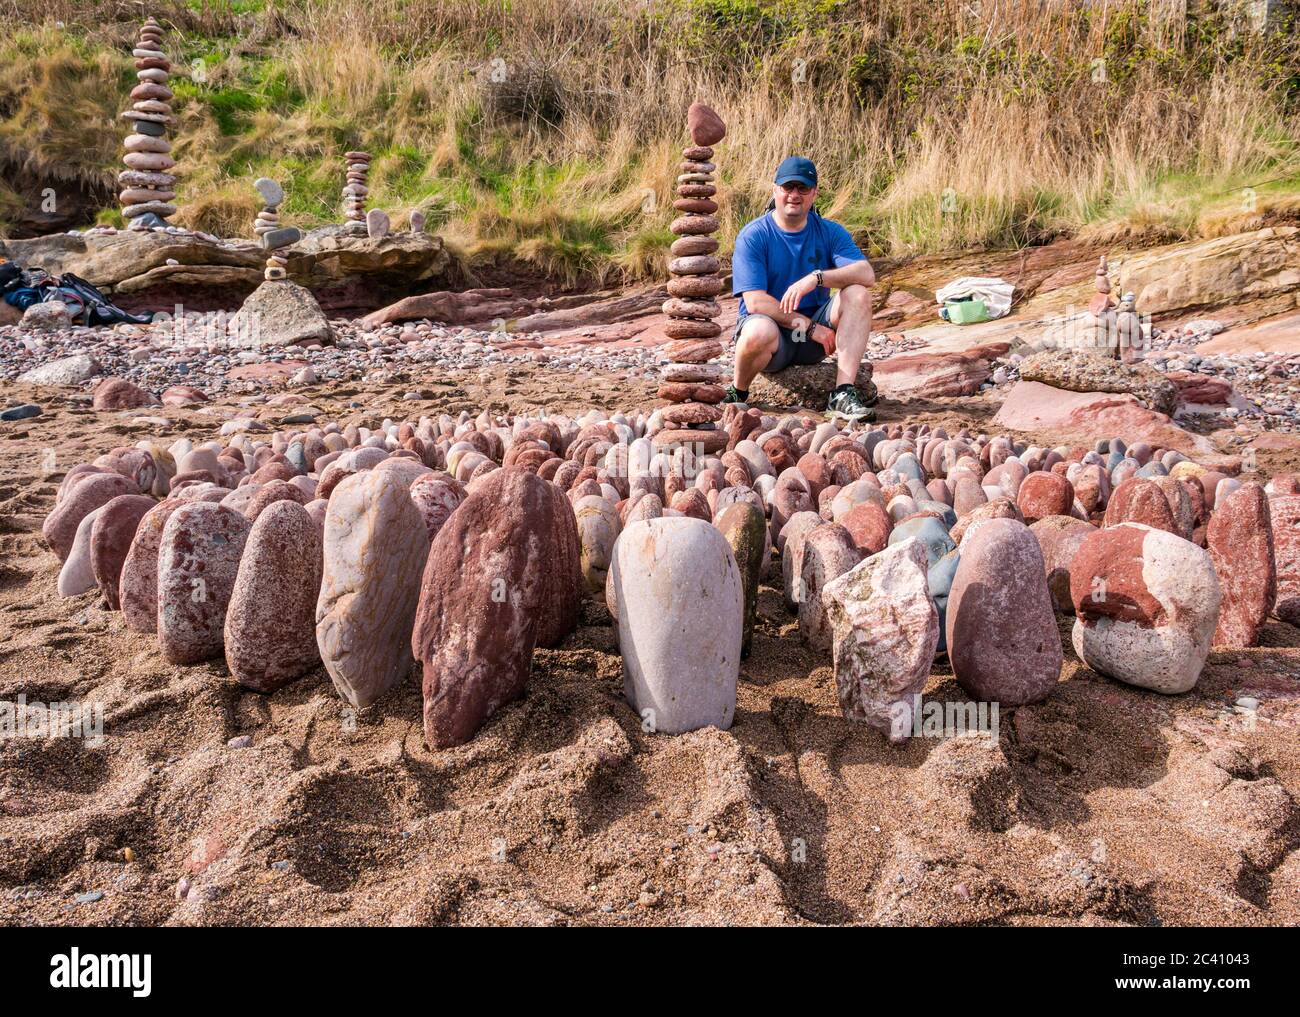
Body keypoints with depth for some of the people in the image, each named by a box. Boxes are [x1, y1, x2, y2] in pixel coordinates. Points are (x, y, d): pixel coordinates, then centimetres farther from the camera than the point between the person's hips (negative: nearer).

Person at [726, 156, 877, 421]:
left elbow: (867, 274, -13)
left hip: (815, 337, 4)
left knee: (858, 295, -20)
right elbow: (756, 302, -16)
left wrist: (816, 278, -29)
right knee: (759, 332, -39)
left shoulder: (830, 232, 3)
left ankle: (843, 394, -26)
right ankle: (737, 394, -9)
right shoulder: (753, 236, -7)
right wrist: (810, 327, -19)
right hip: (773, 329, -4)